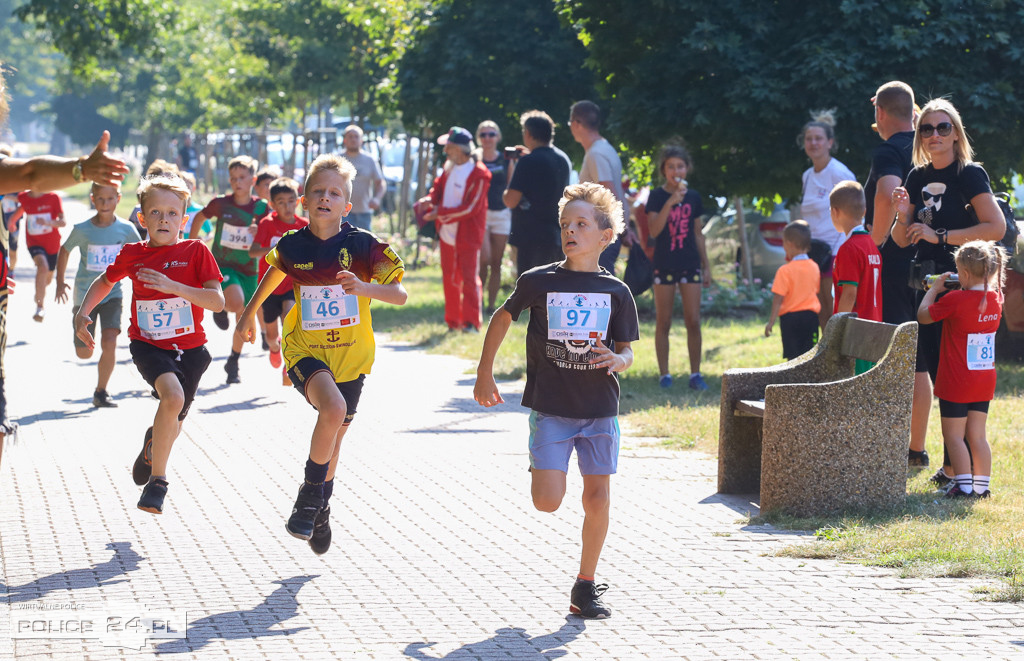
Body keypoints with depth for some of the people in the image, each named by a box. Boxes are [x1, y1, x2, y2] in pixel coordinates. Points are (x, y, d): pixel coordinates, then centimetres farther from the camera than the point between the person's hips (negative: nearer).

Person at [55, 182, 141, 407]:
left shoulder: (126, 229, -8)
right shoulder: (82, 230, -10)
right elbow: (65, 250, 7)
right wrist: (60, 282, 2)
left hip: (112, 294, 0)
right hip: (85, 295, 0)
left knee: (109, 343, -20)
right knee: (84, 353, 7)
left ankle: (101, 392, -3)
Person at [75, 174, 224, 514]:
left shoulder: (196, 252, -7)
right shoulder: (132, 254, -1)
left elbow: (218, 301, -16)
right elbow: (104, 282, 19)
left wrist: (173, 286, -26)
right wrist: (83, 313, 4)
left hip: (189, 348, 1)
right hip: (148, 345, -1)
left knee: (174, 423, 14)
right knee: (173, 396, -30)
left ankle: (153, 441, 54)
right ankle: (157, 479, -17)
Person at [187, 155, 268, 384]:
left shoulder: (261, 208, -5)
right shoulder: (220, 204, -6)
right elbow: (199, 218, 12)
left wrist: (260, 232, -20)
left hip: (248, 268, 2)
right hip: (222, 264, -2)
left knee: (243, 318, 8)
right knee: (236, 303, -31)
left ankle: (233, 363, 29)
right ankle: (220, 306, 5)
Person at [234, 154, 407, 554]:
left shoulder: (362, 245, -11)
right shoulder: (292, 245, -5)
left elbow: (400, 295, -15)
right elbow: (274, 273, 19)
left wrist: (363, 287, -33)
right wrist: (249, 314, 30)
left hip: (350, 355, 2)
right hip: (305, 349, -1)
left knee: (333, 437, 14)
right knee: (333, 408, -30)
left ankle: (320, 512, 39)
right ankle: (310, 495, -12)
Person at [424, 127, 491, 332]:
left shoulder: (479, 174, -17)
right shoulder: (449, 168, 7)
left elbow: (471, 208, -20)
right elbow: (438, 188, 14)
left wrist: (441, 213, -19)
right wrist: (429, 202, -9)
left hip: (468, 236, -7)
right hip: (447, 234, 7)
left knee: (469, 278, -5)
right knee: (450, 279, 11)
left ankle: (471, 323, -1)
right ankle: (453, 321, 19)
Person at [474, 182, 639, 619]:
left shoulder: (616, 292, 0)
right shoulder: (539, 281, -2)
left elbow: (627, 351, 5)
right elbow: (501, 319, 14)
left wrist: (617, 360, -18)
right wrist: (484, 374, 14)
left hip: (600, 410, 1)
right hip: (550, 408, -1)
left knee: (598, 498, 0)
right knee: (547, 501, -13)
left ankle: (585, 585, 15)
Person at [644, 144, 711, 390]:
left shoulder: (693, 197, 7)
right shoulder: (657, 196, -3)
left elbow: (697, 234, 14)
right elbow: (653, 230, -16)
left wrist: (706, 266, 13)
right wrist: (671, 202, -24)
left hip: (690, 265, 2)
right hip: (664, 265, -2)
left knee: (693, 321, 0)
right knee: (663, 323, 2)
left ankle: (695, 374, 5)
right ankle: (664, 374, 7)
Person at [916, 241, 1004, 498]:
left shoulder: (955, 300, -19)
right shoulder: (995, 298, 0)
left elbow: (923, 315, -6)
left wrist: (935, 289, 6)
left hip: (956, 383, -6)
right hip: (985, 381, 6)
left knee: (953, 436, 3)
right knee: (977, 436, 12)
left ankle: (964, 486, -2)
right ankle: (982, 485, 12)